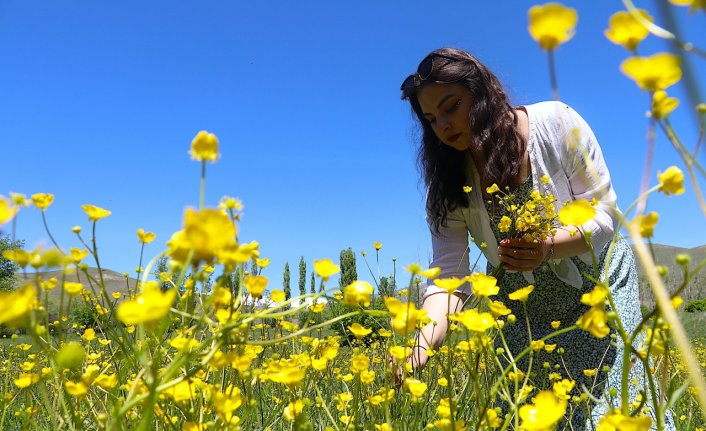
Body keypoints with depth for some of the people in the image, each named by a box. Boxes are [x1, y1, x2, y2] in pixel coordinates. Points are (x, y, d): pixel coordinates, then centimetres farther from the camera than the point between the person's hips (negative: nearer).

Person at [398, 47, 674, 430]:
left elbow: (603, 212, -16)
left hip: (598, 281, -2)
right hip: (524, 308, 2)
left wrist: (549, 248, -37)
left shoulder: (556, 122, -19)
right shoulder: (448, 184, -14)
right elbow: (448, 275, -21)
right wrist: (422, 345, -39)